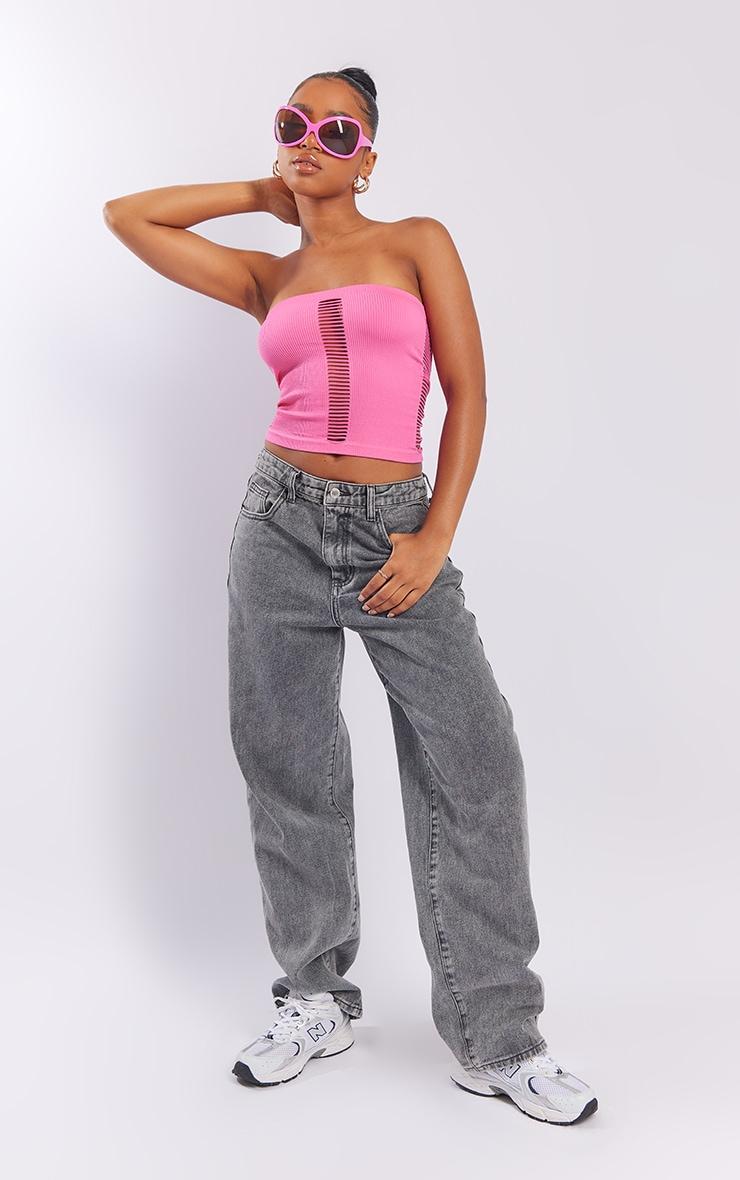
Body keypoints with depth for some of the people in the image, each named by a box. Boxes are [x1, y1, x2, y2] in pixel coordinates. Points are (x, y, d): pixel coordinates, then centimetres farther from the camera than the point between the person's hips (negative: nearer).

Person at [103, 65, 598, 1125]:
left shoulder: (418, 242, 7)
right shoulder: (267, 278, 14)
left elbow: (467, 393, 0)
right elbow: (127, 216, 17)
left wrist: (437, 538, -8)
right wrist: (264, 192, 17)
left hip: (397, 529, -2)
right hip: (284, 523, 3)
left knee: (474, 762, -8)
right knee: (287, 768, 6)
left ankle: (497, 1039, 6)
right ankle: (316, 1001, 25)